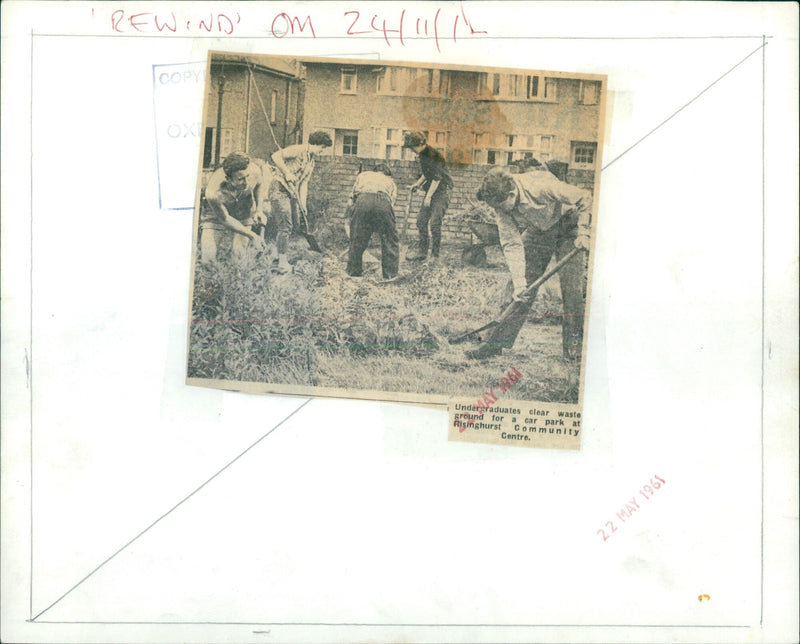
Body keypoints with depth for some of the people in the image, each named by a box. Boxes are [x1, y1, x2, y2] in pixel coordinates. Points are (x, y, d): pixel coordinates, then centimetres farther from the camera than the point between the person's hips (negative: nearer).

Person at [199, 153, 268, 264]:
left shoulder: (254, 170, -30)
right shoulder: (213, 193, -39)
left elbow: (259, 185, -4)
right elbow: (225, 219, -23)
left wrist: (259, 210, -15)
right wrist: (252, 235, -20)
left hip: (244, 215, 2)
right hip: (216, 216, -2)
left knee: (238, 259, -7)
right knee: (208, 259, -9)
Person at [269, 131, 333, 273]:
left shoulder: (312, 161, 16)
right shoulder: (298, 150, -11)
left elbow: (304, 183, 13)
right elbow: (276, 156, -21)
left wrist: (302, 204, 5)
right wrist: (287, 173, -21)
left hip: (292, 193, 9)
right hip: (279, 189, -9)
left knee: (294, 223, 10)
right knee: (285, 226, -12)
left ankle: (277, 253, 25)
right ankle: (282, 261, -7)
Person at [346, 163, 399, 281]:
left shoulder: (363, 175, 38)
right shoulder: (390, 181, 37)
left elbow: (352, 197, 30)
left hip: (362, 199, 1)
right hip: (383, 201, -1)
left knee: (357, 240, 16)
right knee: (390, 240, 14)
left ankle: (353, 271, 27)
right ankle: (390, 274, 18)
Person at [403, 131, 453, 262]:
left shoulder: (433, 155, -19)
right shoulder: (422, 155, 9)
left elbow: (437, 177, -21)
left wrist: (428, 196, -20)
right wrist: (418, 183, 10)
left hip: (442, 191, -9)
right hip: (432, 190, 9)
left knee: (435, 222, -13)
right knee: (421, 220, 4)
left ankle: (435, 255, -6)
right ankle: (423, 252, 9)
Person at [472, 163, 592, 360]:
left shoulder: (542, 186, -36)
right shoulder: (501, 205, -21)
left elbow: (586, 198, -24)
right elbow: (512, 244, -20)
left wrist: (583, 233, -27)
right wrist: (519, 283, -27)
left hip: (567, 227, -3)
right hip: (536, 231, 4)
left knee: (572, 285, -14)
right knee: (518, 287, -6)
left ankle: (574, 341, 0)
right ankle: (498, 341, -2)